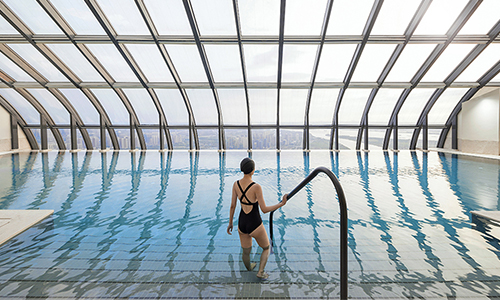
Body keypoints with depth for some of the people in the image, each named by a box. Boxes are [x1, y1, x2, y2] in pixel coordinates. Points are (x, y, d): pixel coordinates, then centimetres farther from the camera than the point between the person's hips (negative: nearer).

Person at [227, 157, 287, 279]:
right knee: (266, 248, 28)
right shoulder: (256, 187, -27)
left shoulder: (236, 184, -10)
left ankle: (249, 267, 57)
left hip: (242, 224, 5)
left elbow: (232, 206, -2)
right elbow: (264, 209, -21)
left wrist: (230, 223, 10)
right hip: (255, 226, -5)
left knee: (246, 252, 31)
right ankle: (260, 272, 28)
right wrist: (281, 203, -10)